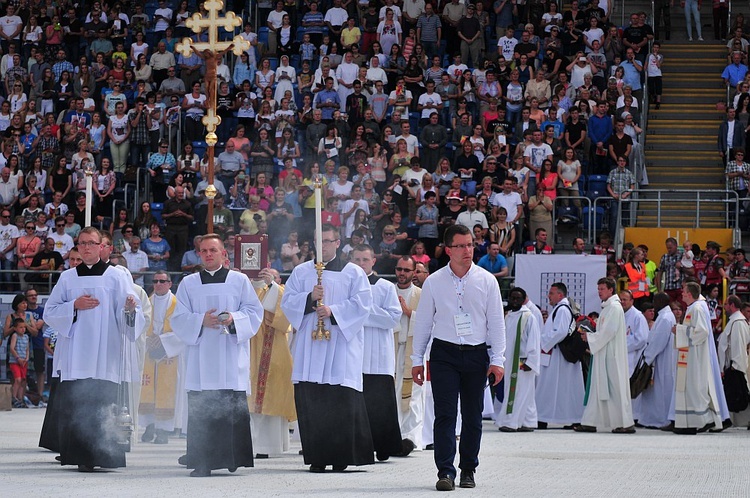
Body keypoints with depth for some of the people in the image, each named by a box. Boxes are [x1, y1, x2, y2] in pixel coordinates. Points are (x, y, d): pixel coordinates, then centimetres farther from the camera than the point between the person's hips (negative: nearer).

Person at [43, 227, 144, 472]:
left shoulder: (116, 277, 6)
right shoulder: (68, 278, 13)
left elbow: (127, 317, 1)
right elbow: (49, 312, 11)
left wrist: (129, 309, -23)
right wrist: (74, 305, -4)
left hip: (104, 358, -2)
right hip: (75, 356, 2)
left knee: (101, 407, -10)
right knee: (74, 406, -4)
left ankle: (102, 456, -8)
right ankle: (79, 456, 0)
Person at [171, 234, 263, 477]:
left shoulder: (239, 281, 11)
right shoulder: (188, 283, 14)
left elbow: (254, 311, 5)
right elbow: (179, 318, 8)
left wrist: (234, 318, -13)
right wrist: (201, 320, -11)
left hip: (231, 357, -1)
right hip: (200, 355, 1)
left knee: (233, 409, -7)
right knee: (200, 411, -6)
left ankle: (233, 458, -2)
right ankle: (201, 463, -6)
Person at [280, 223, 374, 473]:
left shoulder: (353, 273, 8)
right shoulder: (301, 272, 15)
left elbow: (361, 303, -2)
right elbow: (287, 302, 8)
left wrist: (333, 311, -13)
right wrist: (310, 298, -10)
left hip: (341, 343, -2)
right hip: (309, 344, 2)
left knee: (342, 402, -8)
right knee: (310, 401, -4)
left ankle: (341, 457, -4)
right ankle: (317, 457, -1)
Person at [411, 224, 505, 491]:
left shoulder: (487, 281, 3)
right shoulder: (434, 282, 2)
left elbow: (496, 322, 4)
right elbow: (423, 322, 8)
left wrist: (497, 360, 0)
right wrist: (417, 359, 6)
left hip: (476, 354, 1)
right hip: (444, 353, -1)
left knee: (473, 417, 6)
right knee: (445, 414, -8)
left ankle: (468, 471, 16)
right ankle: (445, 472, -10)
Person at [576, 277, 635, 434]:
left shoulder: (614, 307, -12)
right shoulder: (607, 307, 18)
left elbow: (609, 332, -19)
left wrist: (590, 337, -11)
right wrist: (590, 335, 7)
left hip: (611, 355, -10)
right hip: (603, 355, 10)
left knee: (616, 389, -8)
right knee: (597, 387, 8)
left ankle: (626, 424, -6)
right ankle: (591, 422, 9)